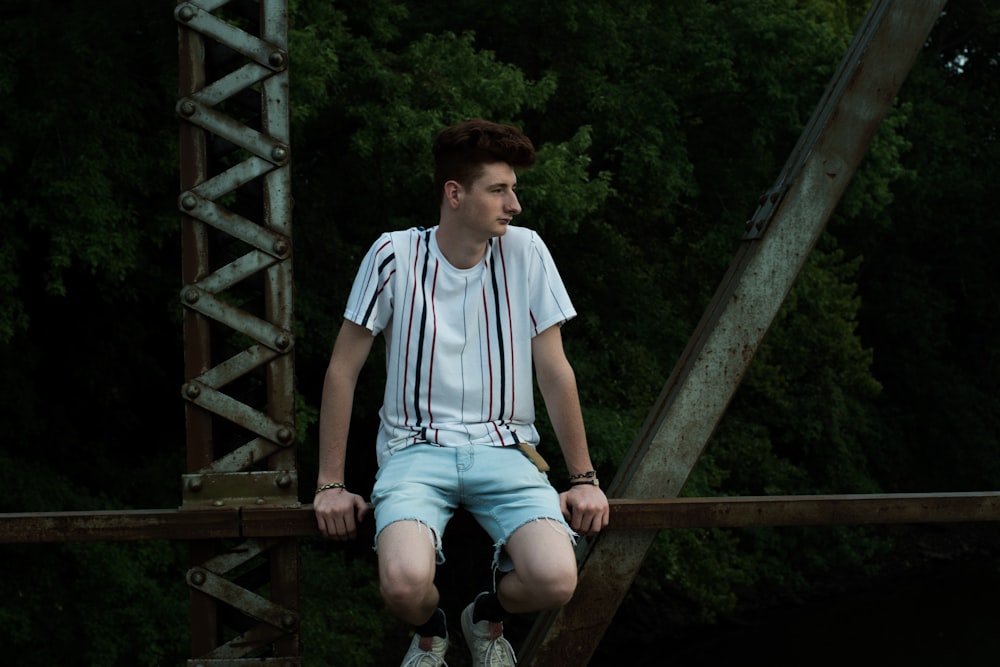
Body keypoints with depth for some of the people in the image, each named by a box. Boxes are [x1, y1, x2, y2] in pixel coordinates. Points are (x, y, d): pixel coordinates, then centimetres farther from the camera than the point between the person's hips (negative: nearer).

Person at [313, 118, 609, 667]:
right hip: (416, 450, -2)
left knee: (556, 581, -26)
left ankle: (487, 618, 13)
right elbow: (343, 370, 1)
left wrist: (584, 478, 5)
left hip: (504, 450, 2)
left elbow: (555, 371, 6)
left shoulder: (525, 253, 0)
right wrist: (330, 484, -1)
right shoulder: (396, 257, -5)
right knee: (404, 583, -31)